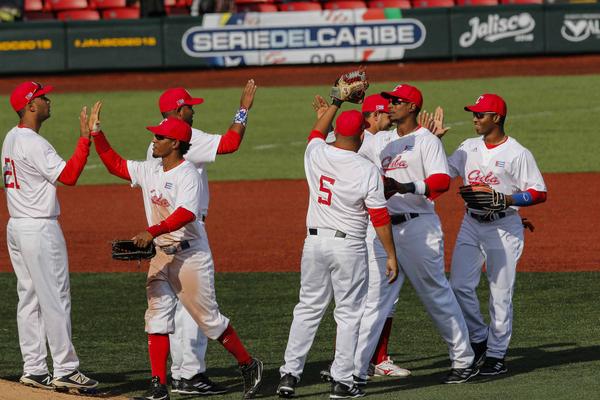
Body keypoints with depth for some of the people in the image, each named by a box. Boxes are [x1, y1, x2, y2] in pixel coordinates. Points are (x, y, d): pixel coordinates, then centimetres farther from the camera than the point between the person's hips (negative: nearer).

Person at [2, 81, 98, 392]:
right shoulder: (33, 144, -18)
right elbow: (68, 176, -23)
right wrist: (85, 138, -21)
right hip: (40, 229, -10)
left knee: (29, 299, 10)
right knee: (55, 300, -6)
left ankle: (33, 370, 12)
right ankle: (65, 370, -4)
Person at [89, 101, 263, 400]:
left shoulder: (187, 174, -15)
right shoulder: (150, 171, 10)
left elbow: (186, 214, -29)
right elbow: (115, 164, 19)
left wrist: (152, 232, -37)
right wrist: (96, 133, 10)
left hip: (191, 255, -8)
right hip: (161, 255, 8)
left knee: (208, 318, -1)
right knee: (157, 316, 1)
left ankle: (249, 365, 17)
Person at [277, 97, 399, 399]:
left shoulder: (315, 154, -3)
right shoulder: (367, 171, -13)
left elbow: (316, 132, 24)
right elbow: (380, 219, -11)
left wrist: (336, 102, 32)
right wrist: (391, 255, -3)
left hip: (314, 241, 4)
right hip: (348, 246, -4)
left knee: (308, 308, 13)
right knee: (348, 312, 4)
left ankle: (289, 375, 10)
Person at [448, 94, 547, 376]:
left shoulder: (518, 154, -8)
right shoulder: (468, 148, 10)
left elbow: (539, 193, -9)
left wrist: (507, 199, -22)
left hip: (504, 227, -6)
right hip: (471, 225, 6)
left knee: (501, 294, -2)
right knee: (459, 286, -2)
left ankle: (496, 355, 5)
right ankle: (478, 339, 17)